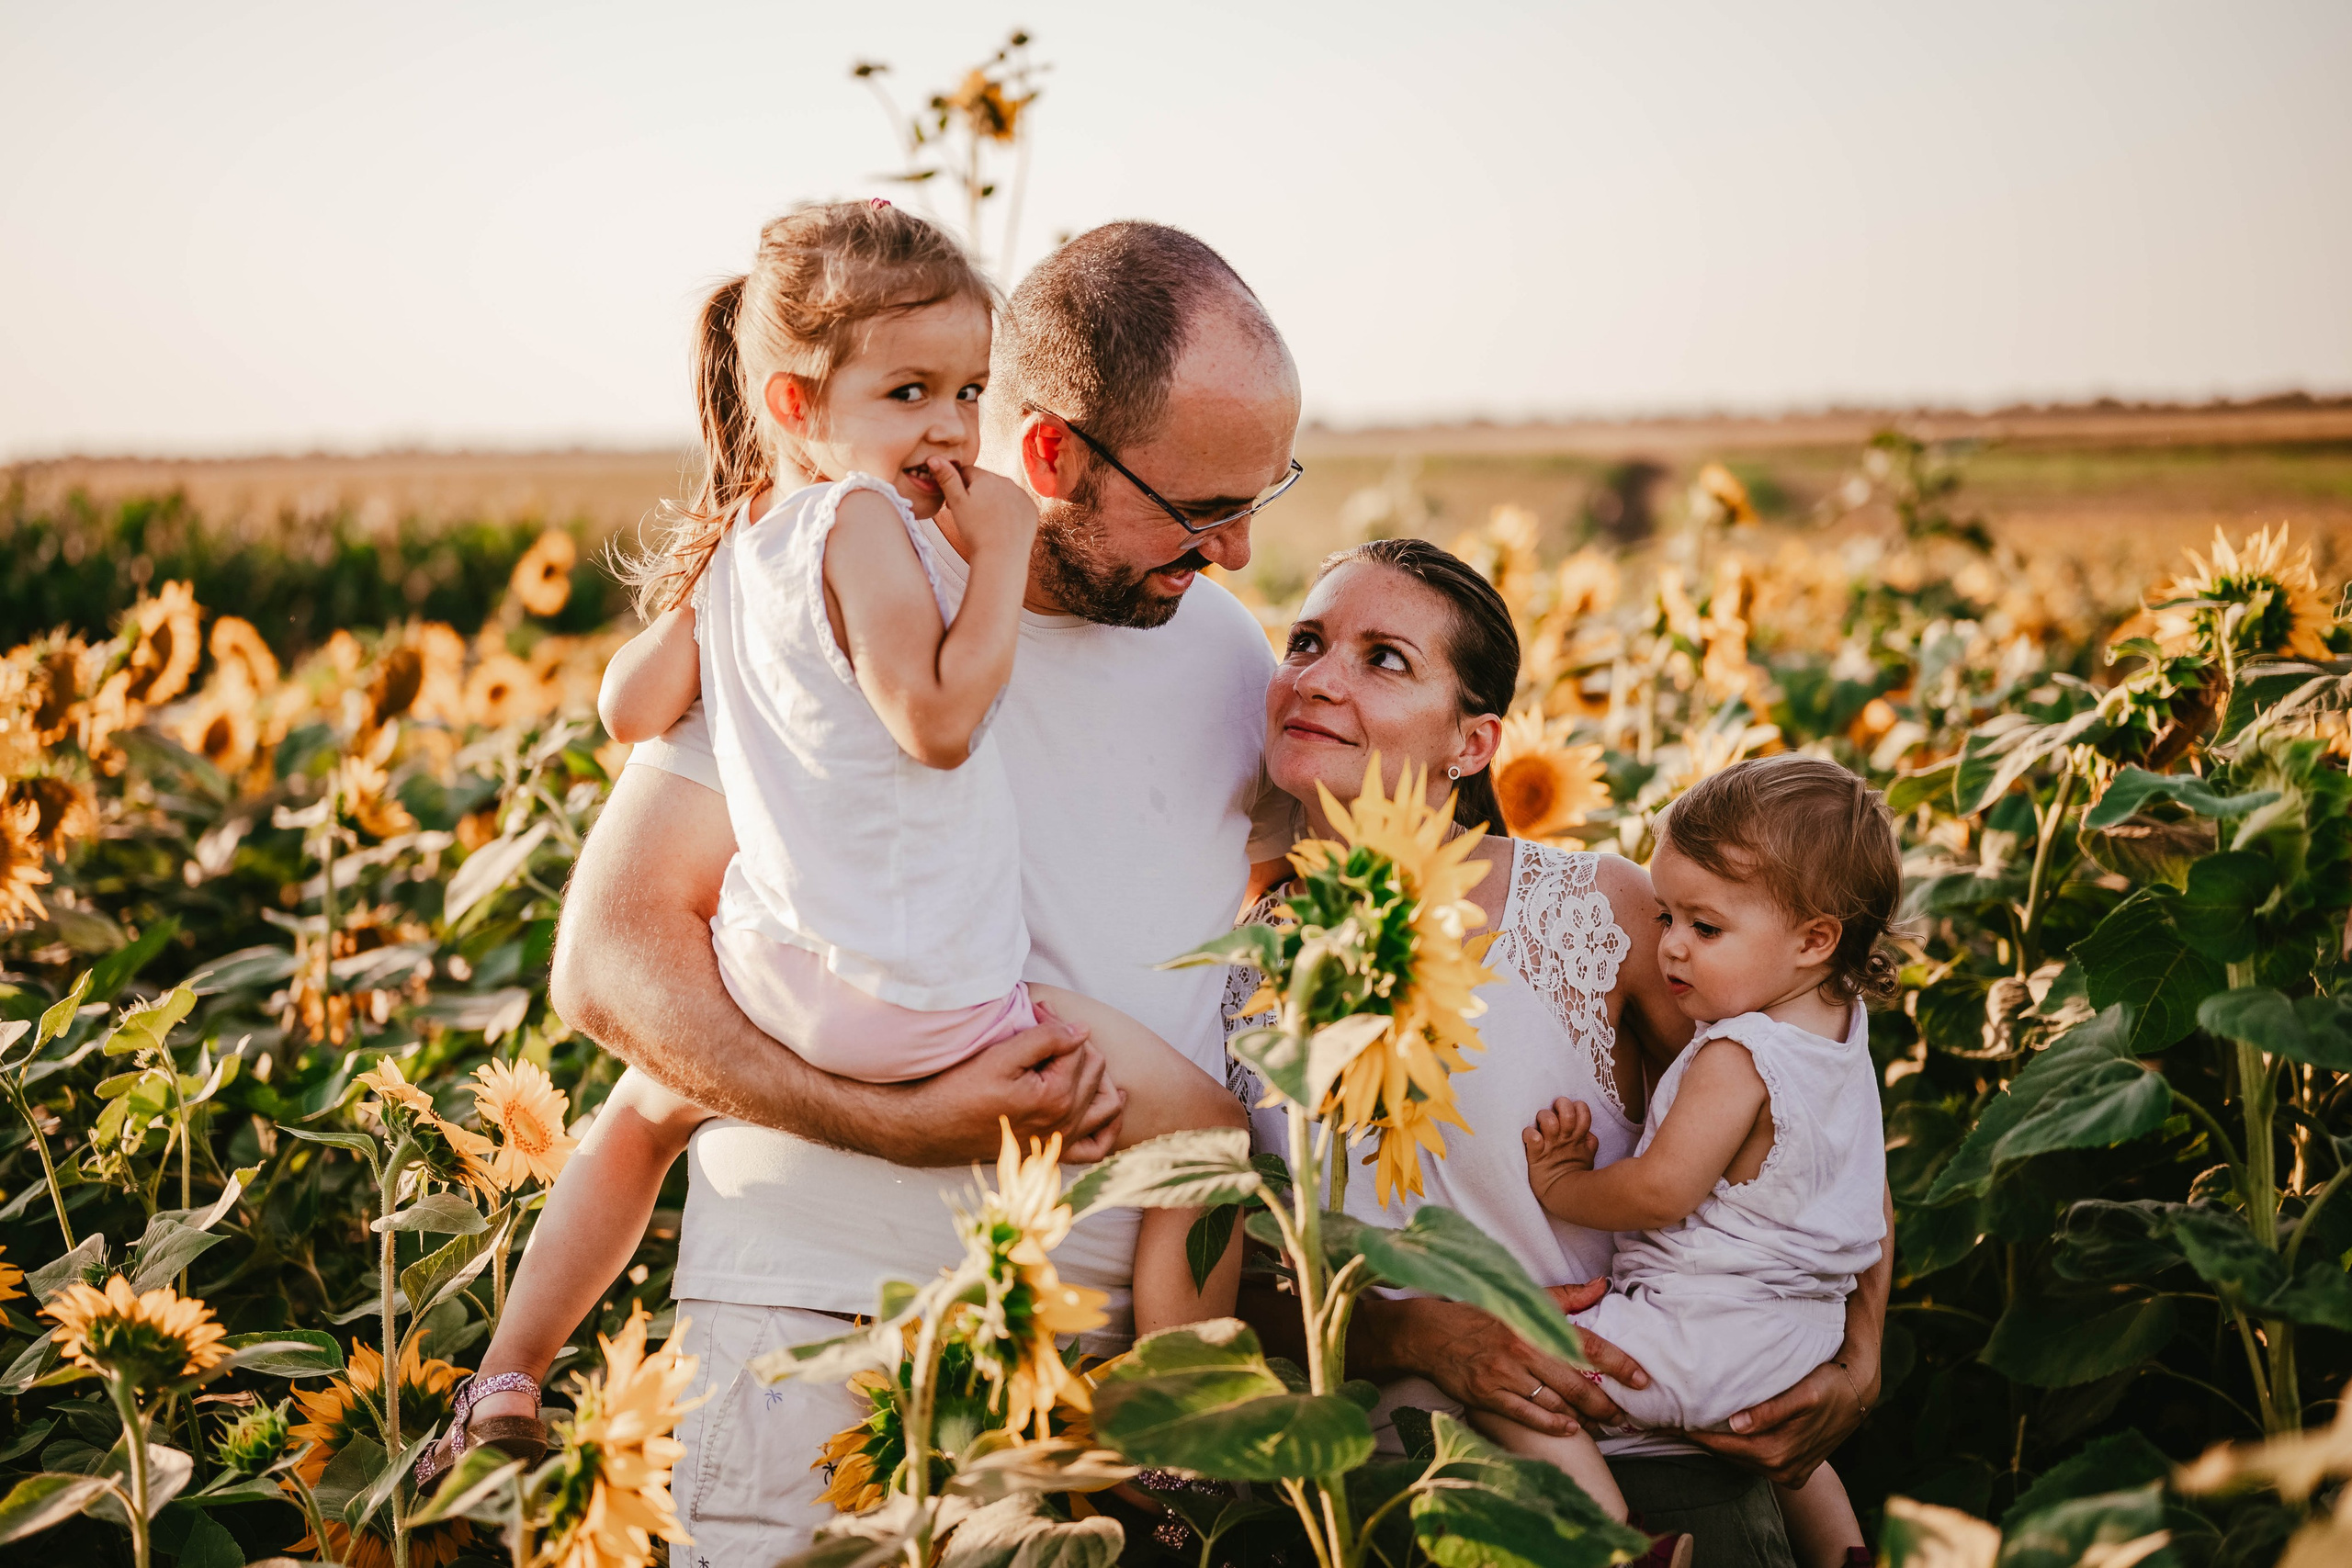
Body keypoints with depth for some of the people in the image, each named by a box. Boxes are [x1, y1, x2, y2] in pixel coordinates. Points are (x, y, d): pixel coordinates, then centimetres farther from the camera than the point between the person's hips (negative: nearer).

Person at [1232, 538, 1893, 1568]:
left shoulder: (1598, 911, -4)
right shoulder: (1231, 966, 2)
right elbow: (1238, 1289, 5)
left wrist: (1857, 1366, -3)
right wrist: (1414, 1338, -11)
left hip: (1653, 1461, -2)